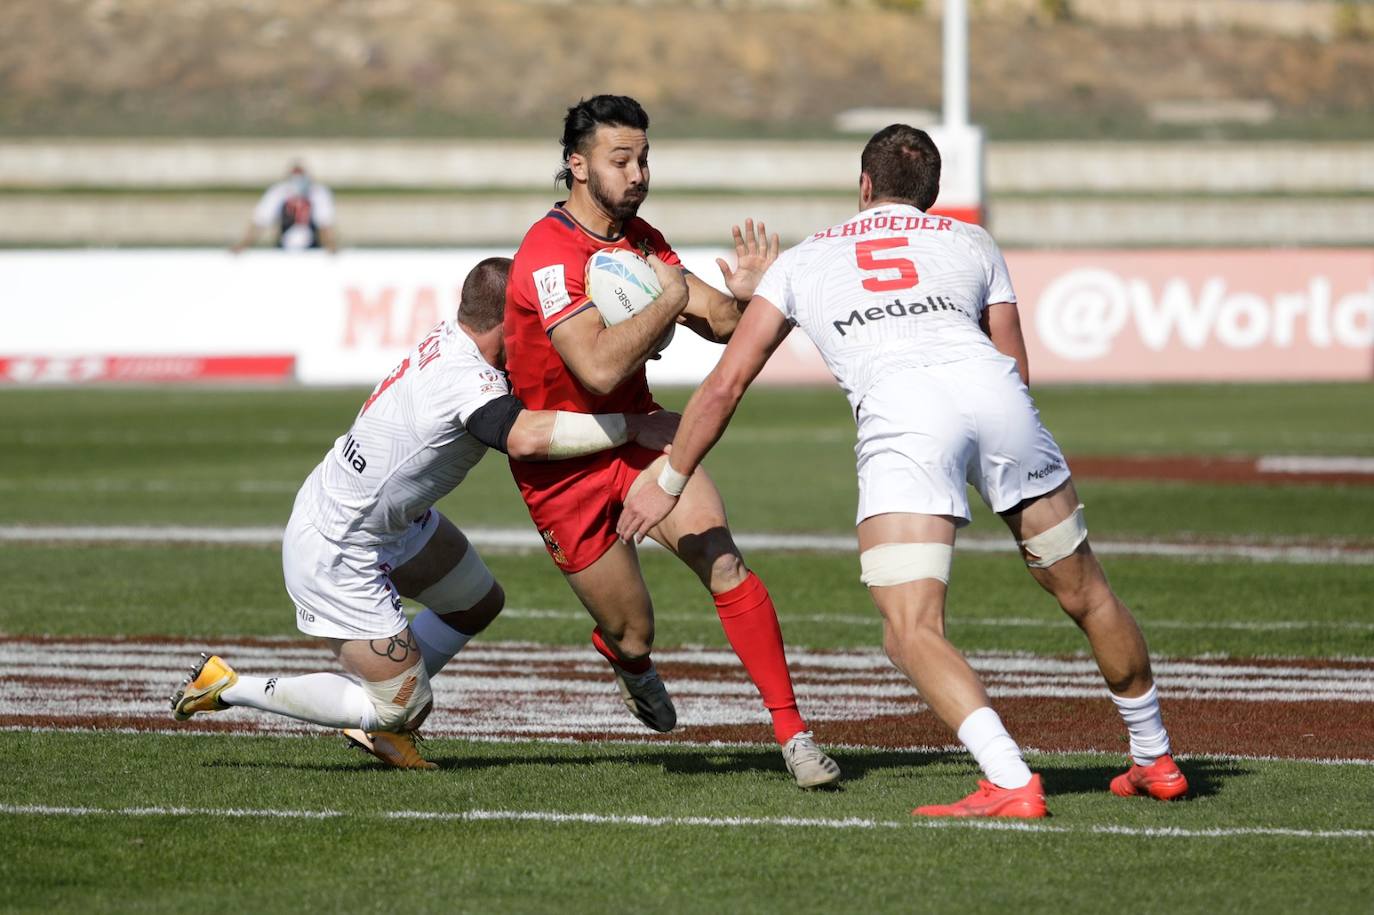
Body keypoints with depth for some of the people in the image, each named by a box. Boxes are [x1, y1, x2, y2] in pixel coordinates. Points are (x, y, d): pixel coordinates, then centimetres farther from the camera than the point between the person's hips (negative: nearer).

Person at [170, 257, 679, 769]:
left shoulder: (448, 338, -7)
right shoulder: (467, 381, -33)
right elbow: (526, 438, -52)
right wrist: (632, 427, -45)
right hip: (336, 554, -10)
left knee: (480, 602, 22)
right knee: (402, 707, 0)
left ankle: (376, 718, 27)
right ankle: (228, 688, 7)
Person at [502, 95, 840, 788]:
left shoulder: (640, 239, 2)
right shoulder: (549, 254, -23)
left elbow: (719, 322, 4)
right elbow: (600, 368, -35)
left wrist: (745, 295, -19)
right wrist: (672, 298, -26)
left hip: (635, 433, 5)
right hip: (562, 464, -5)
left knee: (722, 561, -19)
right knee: (632, 635, 2)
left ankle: (792, 732, -16)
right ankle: (625, 659, 43)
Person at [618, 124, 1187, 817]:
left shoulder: (802, 260, 28)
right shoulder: (971, 242, 30)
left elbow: (726, 383, 24)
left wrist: (670, 484, 33)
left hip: (899, 413, -3)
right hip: (993, 393, 3)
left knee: (912, 633, -8)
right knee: (1084, 594, 19)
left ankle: (1011, 783, -26)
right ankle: (1154, 760, 31)